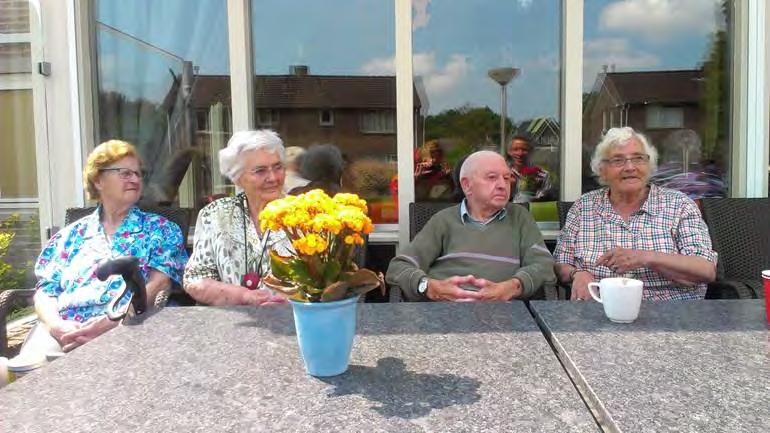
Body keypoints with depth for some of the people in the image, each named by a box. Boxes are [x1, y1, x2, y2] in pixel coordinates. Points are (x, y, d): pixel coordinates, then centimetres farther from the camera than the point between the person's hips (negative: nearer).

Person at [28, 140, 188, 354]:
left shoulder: (161, 229, 10)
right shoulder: (71, 234, 18)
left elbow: (158, 285, -3)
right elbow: (46, 290, 12)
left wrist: (111, 323, -18)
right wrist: (56, 325, -11)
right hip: (63, 330, 3)